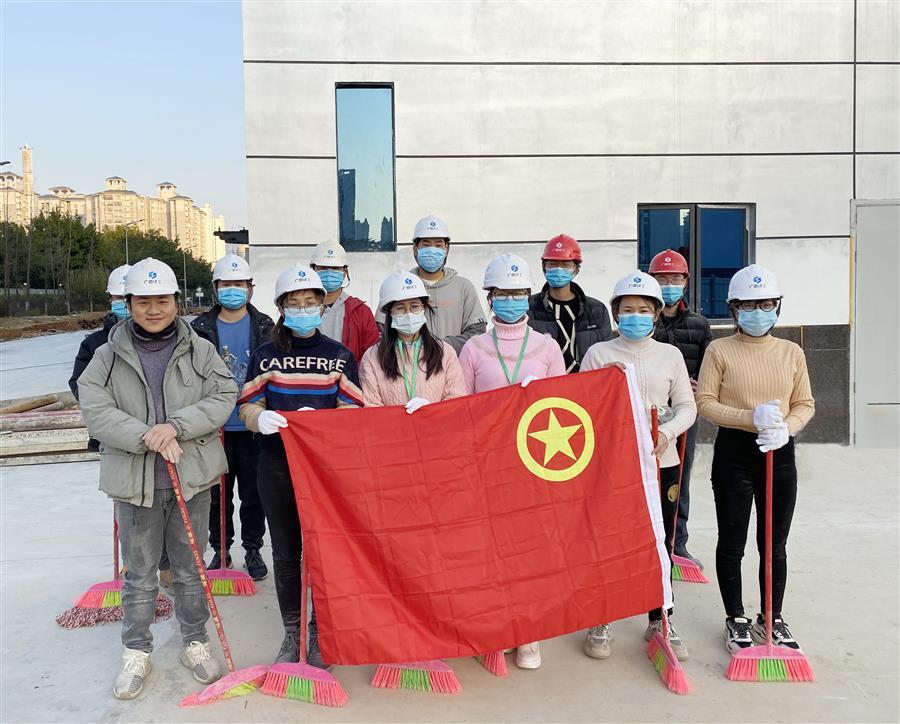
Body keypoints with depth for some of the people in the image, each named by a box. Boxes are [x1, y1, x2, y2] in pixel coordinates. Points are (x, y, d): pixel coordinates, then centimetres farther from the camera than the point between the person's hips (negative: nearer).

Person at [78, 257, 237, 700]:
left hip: (191, 478, 0)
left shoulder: (200, 351, 0)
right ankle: (136, 653, 30)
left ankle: (196, 644, 32)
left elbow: (223, 398, -8)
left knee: (190, 568, 14)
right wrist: (149, 438, -20)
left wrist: (176, 426, -20)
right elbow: (96, 411, -9)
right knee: (139, 574, 13)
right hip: (134, 482, 0)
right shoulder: (108, 356, -1)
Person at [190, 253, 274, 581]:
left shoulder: (264, 326, 2)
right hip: (215, 427, 1)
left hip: (252, 427, 0)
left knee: (253, 493, 9)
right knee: (218, 494, 10)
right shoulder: (201, 328, 2)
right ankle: (220, 550, 27)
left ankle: (253, 550, 25)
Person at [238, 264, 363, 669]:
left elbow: (352, 411, -1)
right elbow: (247, 407, 5)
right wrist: (260, 418, -19)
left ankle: (319, 634, 22)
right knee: (285, 553, 11)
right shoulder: (265, 356, 7)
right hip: (276, 467, 2)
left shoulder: (339, 355, 4)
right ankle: (292, 634, 26)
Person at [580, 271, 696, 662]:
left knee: (660, 542, 10)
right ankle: (600, 621, 20)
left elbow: (686, 406, 6)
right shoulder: (598, 353, 1)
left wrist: (667, 431, -12)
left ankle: (660, 619, 27)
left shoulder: (670, 354, 7)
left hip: (661, 461, 2)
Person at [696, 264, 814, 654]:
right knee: (732, 543, 7)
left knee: (775, 545, 13)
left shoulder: (792, 352, 6)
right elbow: (705, 402, -8)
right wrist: (752, 418, -21)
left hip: (780, 452, 3)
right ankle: (735, 619, 24)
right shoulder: (720, 350, -3)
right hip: (734, 450, -3)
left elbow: (805, 404, 6)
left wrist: (785, 428, -14)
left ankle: (772, 618, 31)